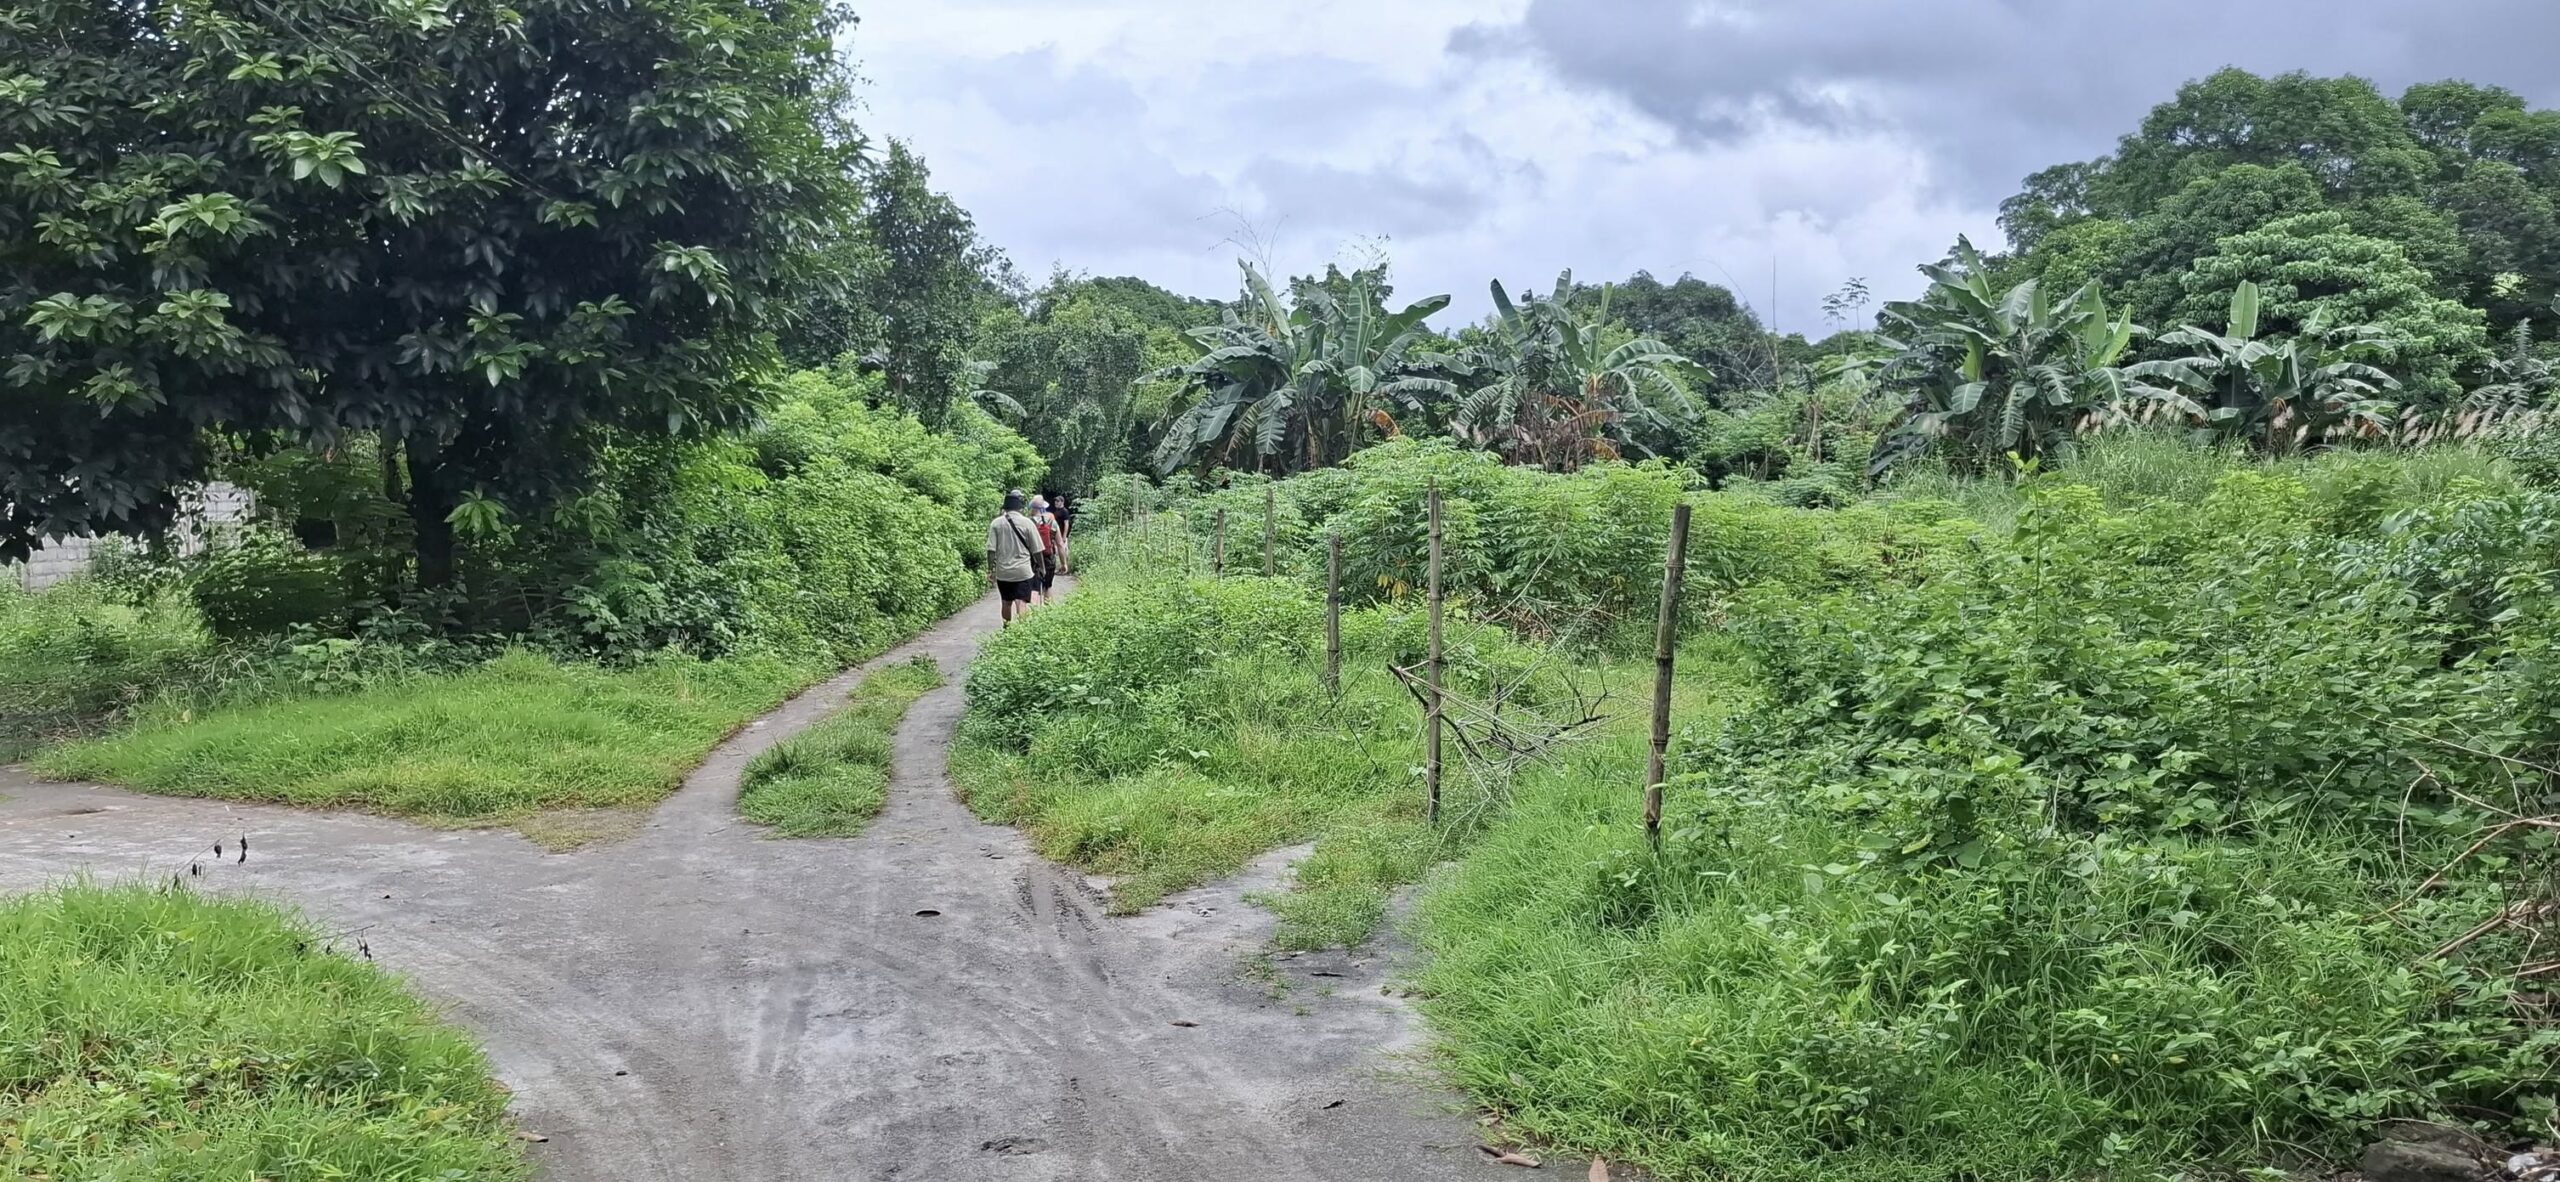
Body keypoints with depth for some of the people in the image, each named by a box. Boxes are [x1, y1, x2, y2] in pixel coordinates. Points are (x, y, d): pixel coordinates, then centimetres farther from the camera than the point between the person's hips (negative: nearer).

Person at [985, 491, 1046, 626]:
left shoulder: (996, 523, -3)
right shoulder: (1027, 523, -8)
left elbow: (991, 550, -5)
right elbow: (1036, 550, -3)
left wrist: (991, 570, 3)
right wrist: (1041, 567, 10)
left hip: (1002, 572, 3)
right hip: (1023, 571, -3)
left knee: (1005, 602, 18)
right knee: (1021, 603, -5)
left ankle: (1007, 626, 33)